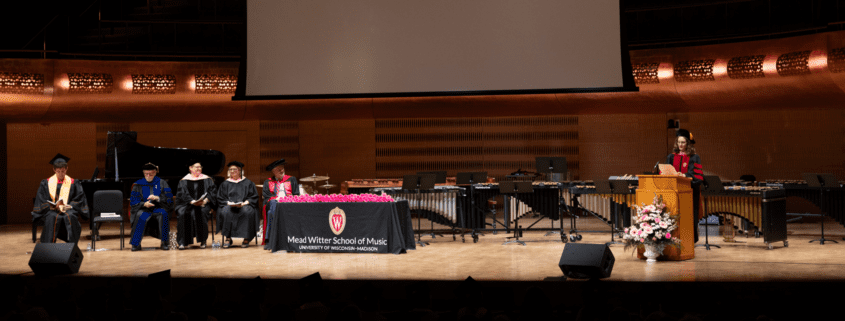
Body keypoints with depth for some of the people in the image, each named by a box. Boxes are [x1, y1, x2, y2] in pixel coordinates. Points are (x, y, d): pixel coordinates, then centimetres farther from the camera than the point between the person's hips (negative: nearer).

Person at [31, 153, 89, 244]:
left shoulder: (73, 183, 12)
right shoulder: (46, 183, 12)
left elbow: (79, 198, 7)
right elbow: (41, 199, 6)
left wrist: (69, 205, -12)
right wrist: (53, 206, -13)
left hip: (69, 210, 0)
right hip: (52, 210, 0)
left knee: (70, 217, -36)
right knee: (52, 218, -36)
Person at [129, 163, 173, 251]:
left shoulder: (161, 183, 6)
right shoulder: (138, 185, 7)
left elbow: (169, 199, -1)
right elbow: (133, 202, 1)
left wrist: (157, 198, -19)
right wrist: (144, 204, -19)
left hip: (158, 208, 0)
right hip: (143, 209, 0)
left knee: (163, 214, -35)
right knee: (140, 216, -35)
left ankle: (165, 243, -23)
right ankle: (135, 243, -22)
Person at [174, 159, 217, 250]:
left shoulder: (207, 179, 12)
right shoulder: (184, 181, 10)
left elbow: (213, 191, 3)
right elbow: (182, 194, -1)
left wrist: (205, 200, -15)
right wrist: (192, 201, -18)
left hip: (204, 204, 0)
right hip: (187, 204, 0)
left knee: (201, 213, -33)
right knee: (183, 214, -31)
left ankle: (202, 240, -23)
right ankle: (182, 242, -28)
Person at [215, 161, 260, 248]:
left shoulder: (248, 183, 12)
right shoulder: (225, 184, 17)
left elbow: (254, 197, 5)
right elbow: (220, 199, 10)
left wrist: (244, 203, -13)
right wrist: (229, 203, -11)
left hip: (244, 205, -1)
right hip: (229, 205, 1)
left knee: (247, 212, -36)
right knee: (225, 212, -34)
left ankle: (246, 239, -29)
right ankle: (228, 238, -28)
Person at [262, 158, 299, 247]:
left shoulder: (292, 179, 22)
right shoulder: (268, 182, 20)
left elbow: (296, 195, 11)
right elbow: (267, 197, 5)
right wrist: (277, 199, -14)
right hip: (274, 204, 0)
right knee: (273, 204, -38)